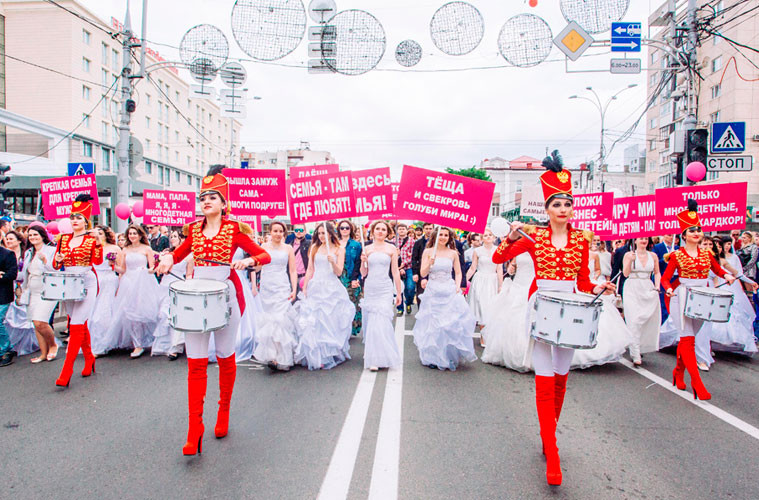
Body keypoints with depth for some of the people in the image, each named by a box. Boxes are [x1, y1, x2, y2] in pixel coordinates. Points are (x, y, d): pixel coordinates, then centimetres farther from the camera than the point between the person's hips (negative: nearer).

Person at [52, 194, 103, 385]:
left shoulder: (92, 239, -2)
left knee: (76, 325, -10)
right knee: (81, 325, 14)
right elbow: (56, 264, 13)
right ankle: (89, 358, 30)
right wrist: (57, 261, -10)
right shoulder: (63, 239, 11)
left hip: (87, 285, -5)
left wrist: (98, 243, -26)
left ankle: (66, 371, -8)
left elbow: (98, 261, -13)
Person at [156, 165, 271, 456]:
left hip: (225, 293, -3)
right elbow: (181, 253, 24)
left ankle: (224, 412, 31)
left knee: (225, 357, 10)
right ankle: (195, 429, 5)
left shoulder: (234, 229, -1)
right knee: (196, 362, -1)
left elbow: (265, 256, -2)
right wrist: (168, 258, 2)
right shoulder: (194, 229, 11)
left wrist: (248, 261, -22)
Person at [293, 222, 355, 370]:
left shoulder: (339, 249, 2)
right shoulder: (314, 248, 10)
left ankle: (331, 354, 10)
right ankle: (317, 356, 10)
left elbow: (339, 272, -4)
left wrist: (333, 262, -22)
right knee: (314, 322, 0)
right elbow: (310, 270, 11)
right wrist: (304, 288, 5)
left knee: (331, 322, -1)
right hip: (315, 288, 3)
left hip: (332, 289, -2)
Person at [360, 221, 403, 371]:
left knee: (381, 322, -9)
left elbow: (395, 272, 4)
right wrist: (363, 261, -11)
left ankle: (379, 359, -3)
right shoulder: (367, 249, 7)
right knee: (370, 322, 6)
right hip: (370, 289, 2)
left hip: (385, 289, -2)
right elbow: (363, 273, 8)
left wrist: (399, 293, 4)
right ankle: (371, 354, 22)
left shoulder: (391, 249, 3)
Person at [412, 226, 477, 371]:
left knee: (452, 324, -3)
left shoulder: (453, 253, 6)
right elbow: (422, 273, 0)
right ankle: (433, 357, 13)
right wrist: (430, 263, -17)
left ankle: (451, 356, 12)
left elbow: (458, 273, 11)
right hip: (433, 292, -1)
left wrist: (457, 286, -4)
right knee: (432, 325, 1)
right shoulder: (428, 252, 3)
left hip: (450, 292, 1)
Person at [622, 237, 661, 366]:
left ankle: (641, 347, 23)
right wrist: (630, 260, -20)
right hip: (632, 291, -4)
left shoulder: (653, 256, 9)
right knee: (635, 321, -10)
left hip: (648, 291, 4)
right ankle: (636, 355, -9)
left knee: (649, 320, 3)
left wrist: (657, 286, 4)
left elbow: (657, 273, 17)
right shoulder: (629, 255, 0)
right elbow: (625, 274, -7)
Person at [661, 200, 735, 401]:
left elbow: (718, 269, 19)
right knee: (688, 339, -8)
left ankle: (678, 372, 29)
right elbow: (665, 278, -5)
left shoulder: (706, 254, 9)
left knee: (687, 338, 12)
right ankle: (696, 382, -7)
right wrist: (669, 289, -24)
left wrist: (727, 276, -2)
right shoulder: (677, 255, -4)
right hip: (682, 299, -5)